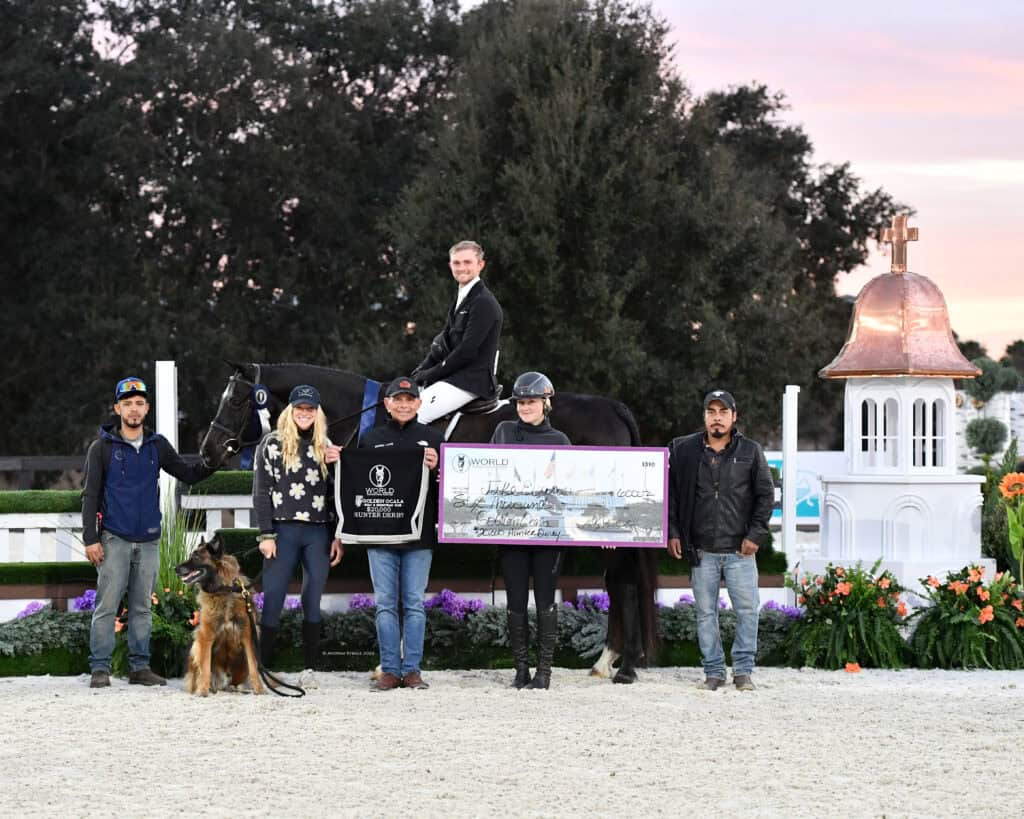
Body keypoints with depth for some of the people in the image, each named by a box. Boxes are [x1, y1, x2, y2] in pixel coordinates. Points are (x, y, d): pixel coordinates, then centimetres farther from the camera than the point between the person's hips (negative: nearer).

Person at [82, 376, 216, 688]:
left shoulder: (157, 445, 10)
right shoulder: (102, 447, -1)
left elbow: (187, 474, 14)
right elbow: (90, 495, -3)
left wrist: (212, 464, -6)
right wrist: (91, 538, -10)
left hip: (148, 540, 4)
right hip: (114, 538, -4)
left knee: (142, 607, 8)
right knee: (107, 605, -7)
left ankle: (139, 666, 13)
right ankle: (100, 668, -3)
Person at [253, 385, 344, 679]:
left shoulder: (325, 447, 14)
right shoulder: (273, 444, 4)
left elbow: (334, 494, 14)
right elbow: (261, 492, 0)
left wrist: (338, 536, 7)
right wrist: (266, 534, -8)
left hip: (318, 533, 3)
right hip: (284, 530, -3)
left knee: (313, 602, 2)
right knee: (273, 599, -4)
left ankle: (310, 668, 5)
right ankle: (263, 666, 0)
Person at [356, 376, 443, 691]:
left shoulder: (431, 438, 8)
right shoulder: (371, 439, 11)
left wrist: (435, 468, -11)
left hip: (419, 535, -1)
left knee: (414, 604, 0)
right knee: (385, 604, 1)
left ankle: (412, 669, 4)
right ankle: (390, 670, 4)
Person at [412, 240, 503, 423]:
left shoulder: (484, 302, -14)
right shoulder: (462, 297, 18)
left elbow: (467, 350, -19)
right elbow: (444, 338, 19)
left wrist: (431, 374, -13)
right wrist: (423, 369, 4)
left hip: (472, 380, -10)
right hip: (455, 376, 10)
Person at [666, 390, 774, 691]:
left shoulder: (750, 452, 4)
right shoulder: (683, 450, 5)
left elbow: (766, 495, 6)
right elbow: (671, 494, 10)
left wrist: (756, 534, -3)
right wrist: (672, 532, 2)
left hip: (740, 550, -1)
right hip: (702, 550, 1)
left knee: (747, 610, -4)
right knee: (706, 613, 4)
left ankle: (743, 670, 5)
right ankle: (714, 672, 12)